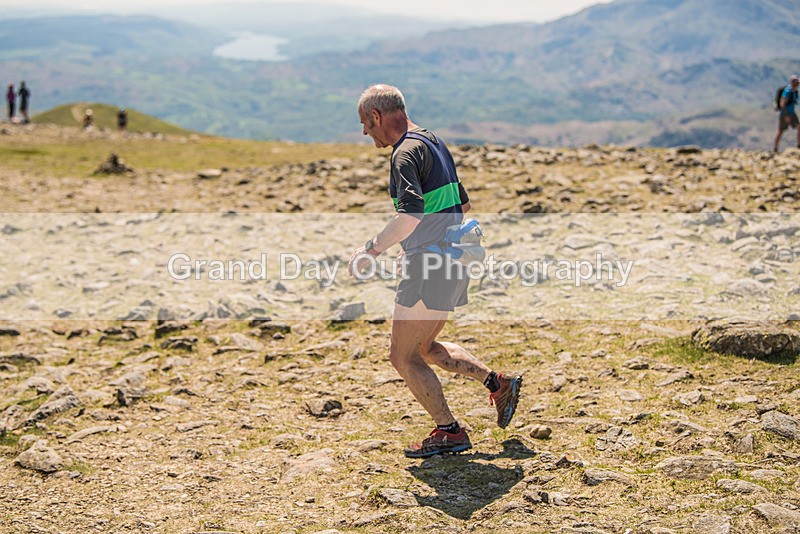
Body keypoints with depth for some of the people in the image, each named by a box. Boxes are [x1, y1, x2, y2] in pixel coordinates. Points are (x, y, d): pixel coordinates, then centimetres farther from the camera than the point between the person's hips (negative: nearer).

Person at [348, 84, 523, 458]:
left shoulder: (406, 152, -15)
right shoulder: (434, 143, 16)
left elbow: (410, 215, -30)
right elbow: (463, 204, 24)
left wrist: (372, 249, -20)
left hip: (429, 265, -10)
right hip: (453, 261, 10)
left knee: (402, 357, 1)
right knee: (424, 349, 21)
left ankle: (449, 432, 7)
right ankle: (498, 383, 18)